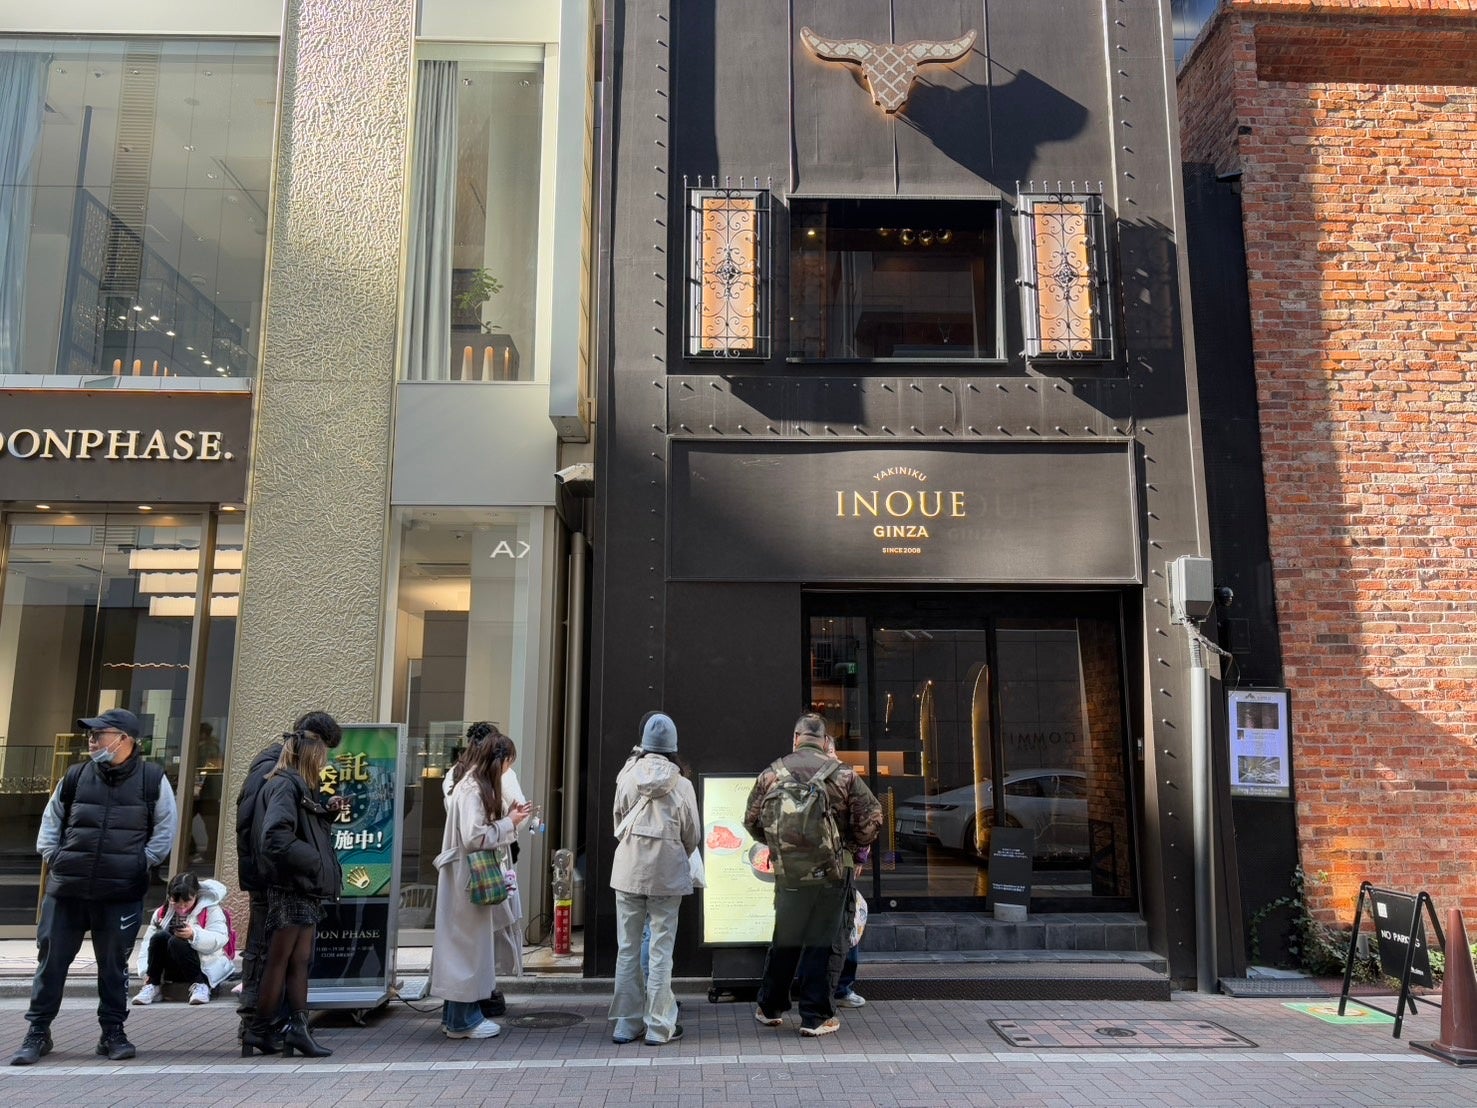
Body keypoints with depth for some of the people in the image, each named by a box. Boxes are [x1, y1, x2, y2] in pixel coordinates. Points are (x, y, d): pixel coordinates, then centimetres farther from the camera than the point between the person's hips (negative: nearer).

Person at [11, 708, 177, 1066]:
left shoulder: (152, 779, -2)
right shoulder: (75, 777, 5)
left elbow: (165, 829, 2)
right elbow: (51, 820, 15)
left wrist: (142, 863, -5)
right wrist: (52, 856, 3)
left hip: (122, 893, -2)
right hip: (66, 889, 3)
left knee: (114, 964, 8)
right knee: (51, 960, 8)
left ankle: (113, 1033, 20)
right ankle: (38, 1032, 22)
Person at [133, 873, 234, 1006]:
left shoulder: (210, 910, -5)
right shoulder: (162, 912, 8)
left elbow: (220, 939, -19)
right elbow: (148, 942, 3)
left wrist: (194, 935, -34)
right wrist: (147, 972, -11)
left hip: (205, 967, -4)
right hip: (173, 970, 4)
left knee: (176, 942, -30)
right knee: (159, 937, -21)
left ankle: (200, 985, -24)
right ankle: (152, 986, -15)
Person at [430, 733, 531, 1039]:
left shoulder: (476, 784, 13)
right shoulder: (472, 789, -18)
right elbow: (474, 836, -23)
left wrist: (508, 816, 6)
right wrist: (509, 823, -14)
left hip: (473, 877, 10)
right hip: (468, 878, -10)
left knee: (468, 944, 14)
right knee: (469, 944, -1)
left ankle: (457, 1014, 23)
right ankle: (463, 1019, 8)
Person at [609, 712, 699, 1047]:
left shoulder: (627, 777, -4)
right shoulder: (681, 786, -8)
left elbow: (618, 821, 6)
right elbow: (692, 836, 1)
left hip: (628, 870, 2)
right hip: (666, 873, -2)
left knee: (628, 948, 10)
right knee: (661, 949, 4)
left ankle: (626, 1023, 17)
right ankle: (659, 1026, 8)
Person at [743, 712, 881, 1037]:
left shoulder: (771, 774, 0)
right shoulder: (843, 774, -5)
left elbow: (751, 821, 8)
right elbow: (872, 817, -5)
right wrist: (854, 846, 12)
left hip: (788, 873, 2)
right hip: (831, 873, -2)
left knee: (784, 940, 17)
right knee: (819, 943, 6)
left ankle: (770, 1008, 29)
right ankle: (815, 1016, 11)